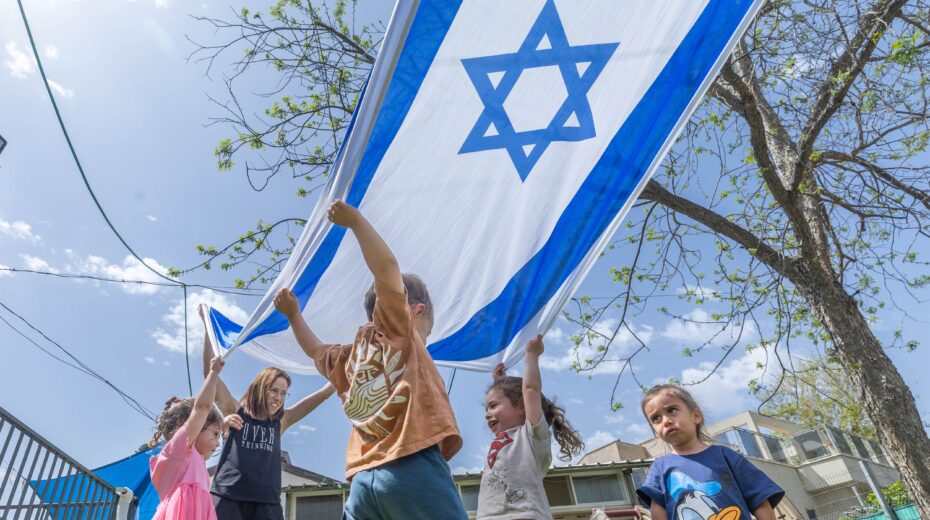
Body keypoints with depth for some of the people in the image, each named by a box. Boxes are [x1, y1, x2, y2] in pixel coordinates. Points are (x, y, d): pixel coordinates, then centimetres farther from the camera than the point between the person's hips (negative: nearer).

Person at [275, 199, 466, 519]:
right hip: (413, 466, -7)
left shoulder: (347, 358, 23)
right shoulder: (397, 328, 7)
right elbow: (386, 267, -5)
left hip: (363, 480, 7)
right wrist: (356, 220, 6)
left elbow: (316, 350, 44)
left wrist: (293, 315, 55)